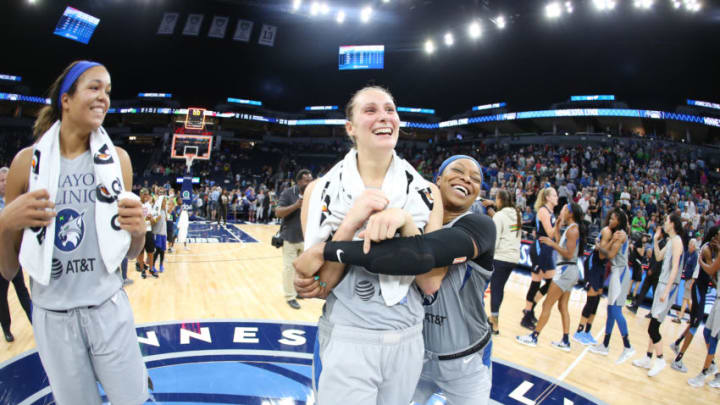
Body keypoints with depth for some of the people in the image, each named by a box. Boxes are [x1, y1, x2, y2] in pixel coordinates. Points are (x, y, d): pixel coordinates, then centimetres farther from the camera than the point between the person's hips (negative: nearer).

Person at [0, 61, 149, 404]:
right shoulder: (29, 160, -7)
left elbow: (131, 253, 4)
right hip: (53, 317, 0)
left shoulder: (117, 158, -4)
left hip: (109, 308, 1)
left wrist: (137, 230, -17)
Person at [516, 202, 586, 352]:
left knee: (547, 304, -6)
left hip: (567, 270, -10)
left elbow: (569, 254, -20)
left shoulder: (572, 229, -14)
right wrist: (557, 228, 16)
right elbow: (562, 247, 17)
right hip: (569, 271, 10)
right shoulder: (572, 228, 13)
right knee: (563, 307, 14)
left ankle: (534, 337, -1)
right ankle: (565, 342, 19)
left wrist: (552, 243, -18)